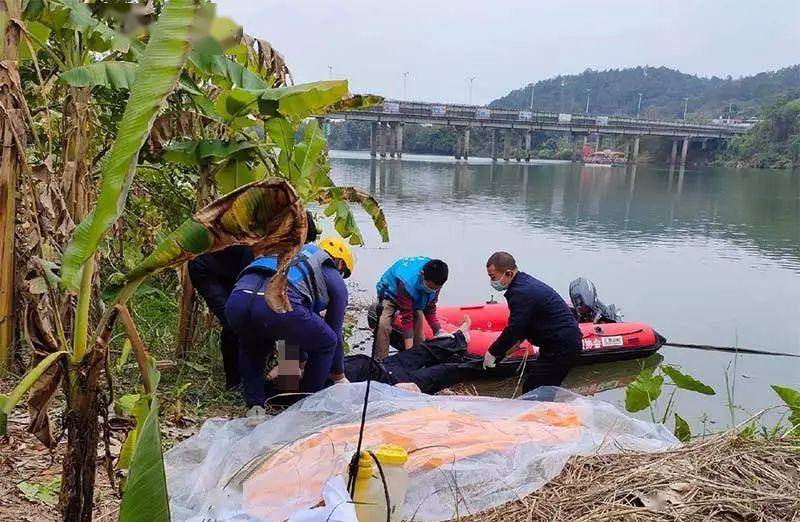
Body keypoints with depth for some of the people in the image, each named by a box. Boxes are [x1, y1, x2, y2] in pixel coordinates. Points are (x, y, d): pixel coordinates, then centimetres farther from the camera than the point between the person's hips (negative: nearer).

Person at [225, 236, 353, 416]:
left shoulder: (291, 254, 43)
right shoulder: (336, 281, 26)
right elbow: (335, 333, 32)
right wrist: (339, 376, 49)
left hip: (236, 300, 6)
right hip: (278, 304, -6)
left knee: (250, 346, 40)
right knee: (327, 343, 22)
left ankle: (254, 406, 29)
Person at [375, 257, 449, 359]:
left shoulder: (434, 281, -25)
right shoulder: (407, 283, -44)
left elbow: (430, 308, -10)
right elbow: (406, 318, -37)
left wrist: (438, 331, -19)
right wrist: (409, 350, -36)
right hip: (390, 294, -6)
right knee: (383, 325, -27)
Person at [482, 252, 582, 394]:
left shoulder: (522, 292, -22)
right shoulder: (525, 281, 11)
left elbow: (514, 329, -20)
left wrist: (492, 352, -8)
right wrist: (518, 340, 19)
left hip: (561, 348, -10)